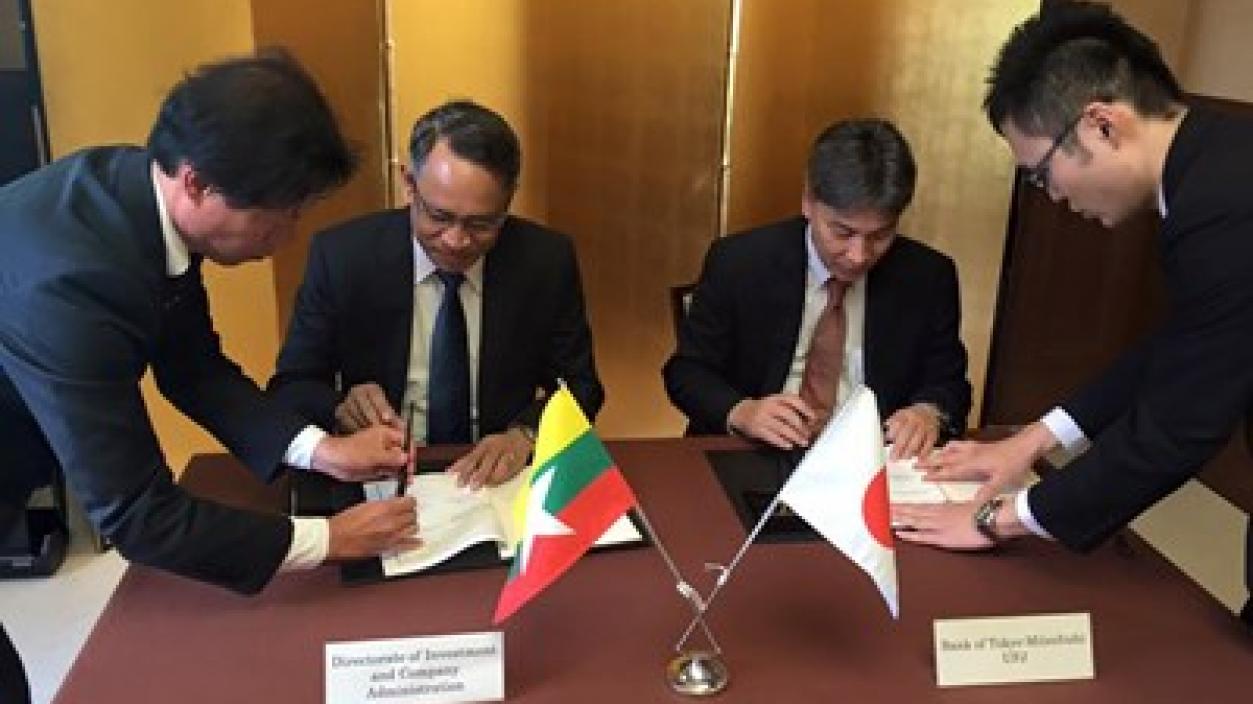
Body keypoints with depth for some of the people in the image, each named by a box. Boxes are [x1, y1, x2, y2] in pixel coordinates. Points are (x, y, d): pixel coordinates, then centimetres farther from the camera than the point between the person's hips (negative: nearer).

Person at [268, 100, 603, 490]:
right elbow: (290, 389, -2)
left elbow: (579, 385, 2)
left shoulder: (547, 260, -7)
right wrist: (341, 408, -24)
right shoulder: (341, 256, -9)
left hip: (497, 482, 1)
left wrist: (523, 435, -18)